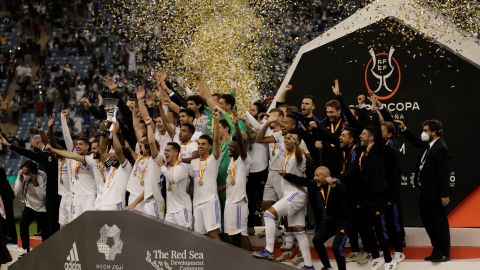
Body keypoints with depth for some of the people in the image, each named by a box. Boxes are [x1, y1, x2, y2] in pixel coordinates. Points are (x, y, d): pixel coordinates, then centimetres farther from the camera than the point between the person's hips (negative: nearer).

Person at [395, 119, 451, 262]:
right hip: (426, 192, 10)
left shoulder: (441, 148, -19)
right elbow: (417, 142, 28)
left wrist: (445, 194, -21)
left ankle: (444, 253, 11)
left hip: (435, 193, -10)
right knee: (427, 221, 16)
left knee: (439, 222, 1)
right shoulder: (428, 144, 7)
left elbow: (444, 173, -21)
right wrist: (404, 129, 17)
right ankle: (437, 250, 26)